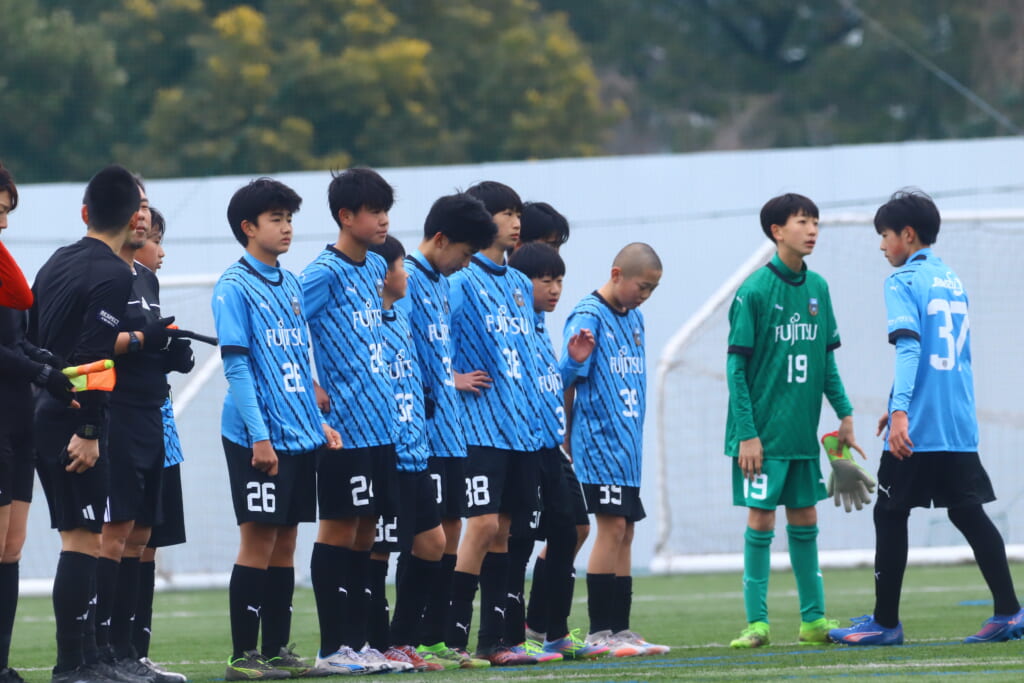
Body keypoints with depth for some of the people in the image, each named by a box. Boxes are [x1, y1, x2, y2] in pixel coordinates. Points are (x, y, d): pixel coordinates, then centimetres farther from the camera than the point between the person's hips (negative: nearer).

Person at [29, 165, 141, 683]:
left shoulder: (57, 263, 14)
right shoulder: (112, 275, -12)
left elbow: (34, 340, 20)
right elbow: (91, 356, -20)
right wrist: (87, 431, -20)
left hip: (45, 416, 9)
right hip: (74, 422, -9)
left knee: (79, 538, 12)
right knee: (83, 539, -7)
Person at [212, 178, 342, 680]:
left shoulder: (290, 285, 15)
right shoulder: (235, 287, -8)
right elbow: (237, 366, -12)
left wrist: (318, 421, 12)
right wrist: (258, 435, -18)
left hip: (300, 437, 7)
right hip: (259, 438, -7)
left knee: (284, 543, 9)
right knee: (258, 541, -6)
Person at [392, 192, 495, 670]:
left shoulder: (442, 284, 18)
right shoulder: (406, 279, -12)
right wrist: (418, 403, -19)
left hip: (449, 430, 9)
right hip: (423, 431, -9)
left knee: (450, 530, 9)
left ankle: (435, 638, 13)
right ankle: (411, 642, -7)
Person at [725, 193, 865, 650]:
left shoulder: (817, 288, 8)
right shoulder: (754, 291, -10)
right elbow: (736, 367, -10)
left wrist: (844, 414, 10)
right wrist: (746, 434, -15)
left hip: (804, 431, 6)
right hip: (764, 432, -6)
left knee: (804, 519, 10)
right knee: (761, 518, -4)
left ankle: (813, 619, 16)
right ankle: (756, 621, 0)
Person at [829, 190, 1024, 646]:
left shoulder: (904, 282, -7)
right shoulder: (952, 281, 16)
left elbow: (909, 347, -20)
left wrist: (900, 410, -28)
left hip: (916, 433, -7)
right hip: (959, 427, 7)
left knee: (891, 516, 3)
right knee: (968, 513, 7)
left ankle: (885, 622, 7)